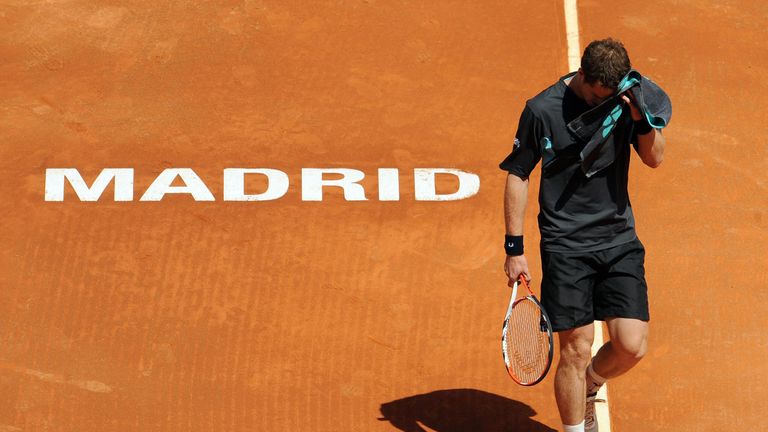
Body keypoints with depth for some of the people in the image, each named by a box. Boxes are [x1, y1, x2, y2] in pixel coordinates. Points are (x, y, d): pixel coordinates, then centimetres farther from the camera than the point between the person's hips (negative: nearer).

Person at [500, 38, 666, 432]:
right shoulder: (541, 110, -9)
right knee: (576, 351, -4)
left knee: (632, 347, -2)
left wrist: (641, 118, -16)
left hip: (620, 240, 4)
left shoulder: (625, 101, 1)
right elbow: (517, 176, -1)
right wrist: (514, 248, -2)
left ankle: (587, 387, 29)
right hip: (566, 248, -3)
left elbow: (654, 159, 2)